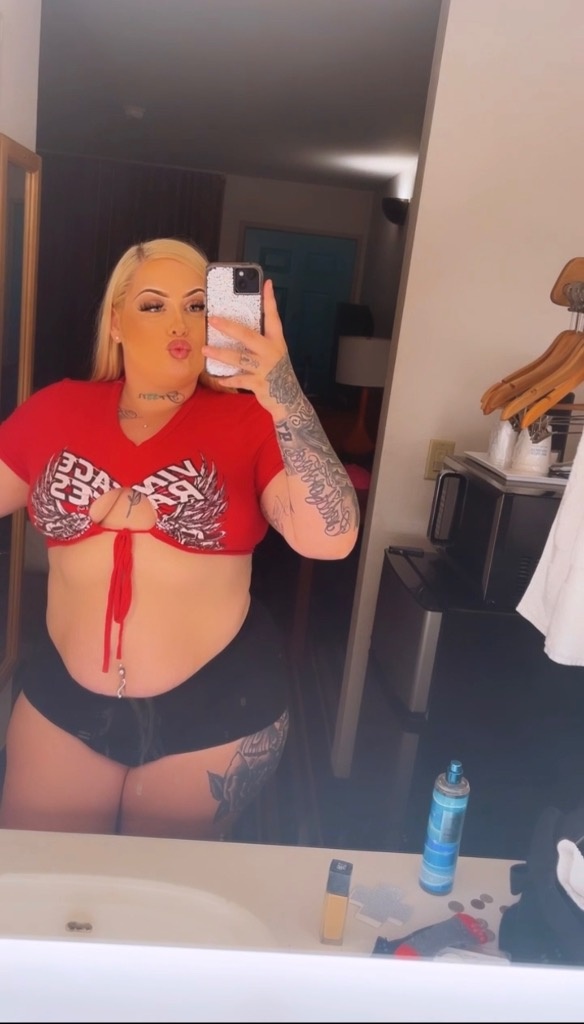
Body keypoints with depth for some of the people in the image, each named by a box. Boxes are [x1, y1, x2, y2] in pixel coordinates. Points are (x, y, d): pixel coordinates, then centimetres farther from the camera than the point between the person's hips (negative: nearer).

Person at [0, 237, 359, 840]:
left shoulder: (248, 420, -10)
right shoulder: (57, 409, -1)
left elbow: (331, 539, -23)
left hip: (215, 707, -2)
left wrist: (287, 401, -34)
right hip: (63, 697, 3)